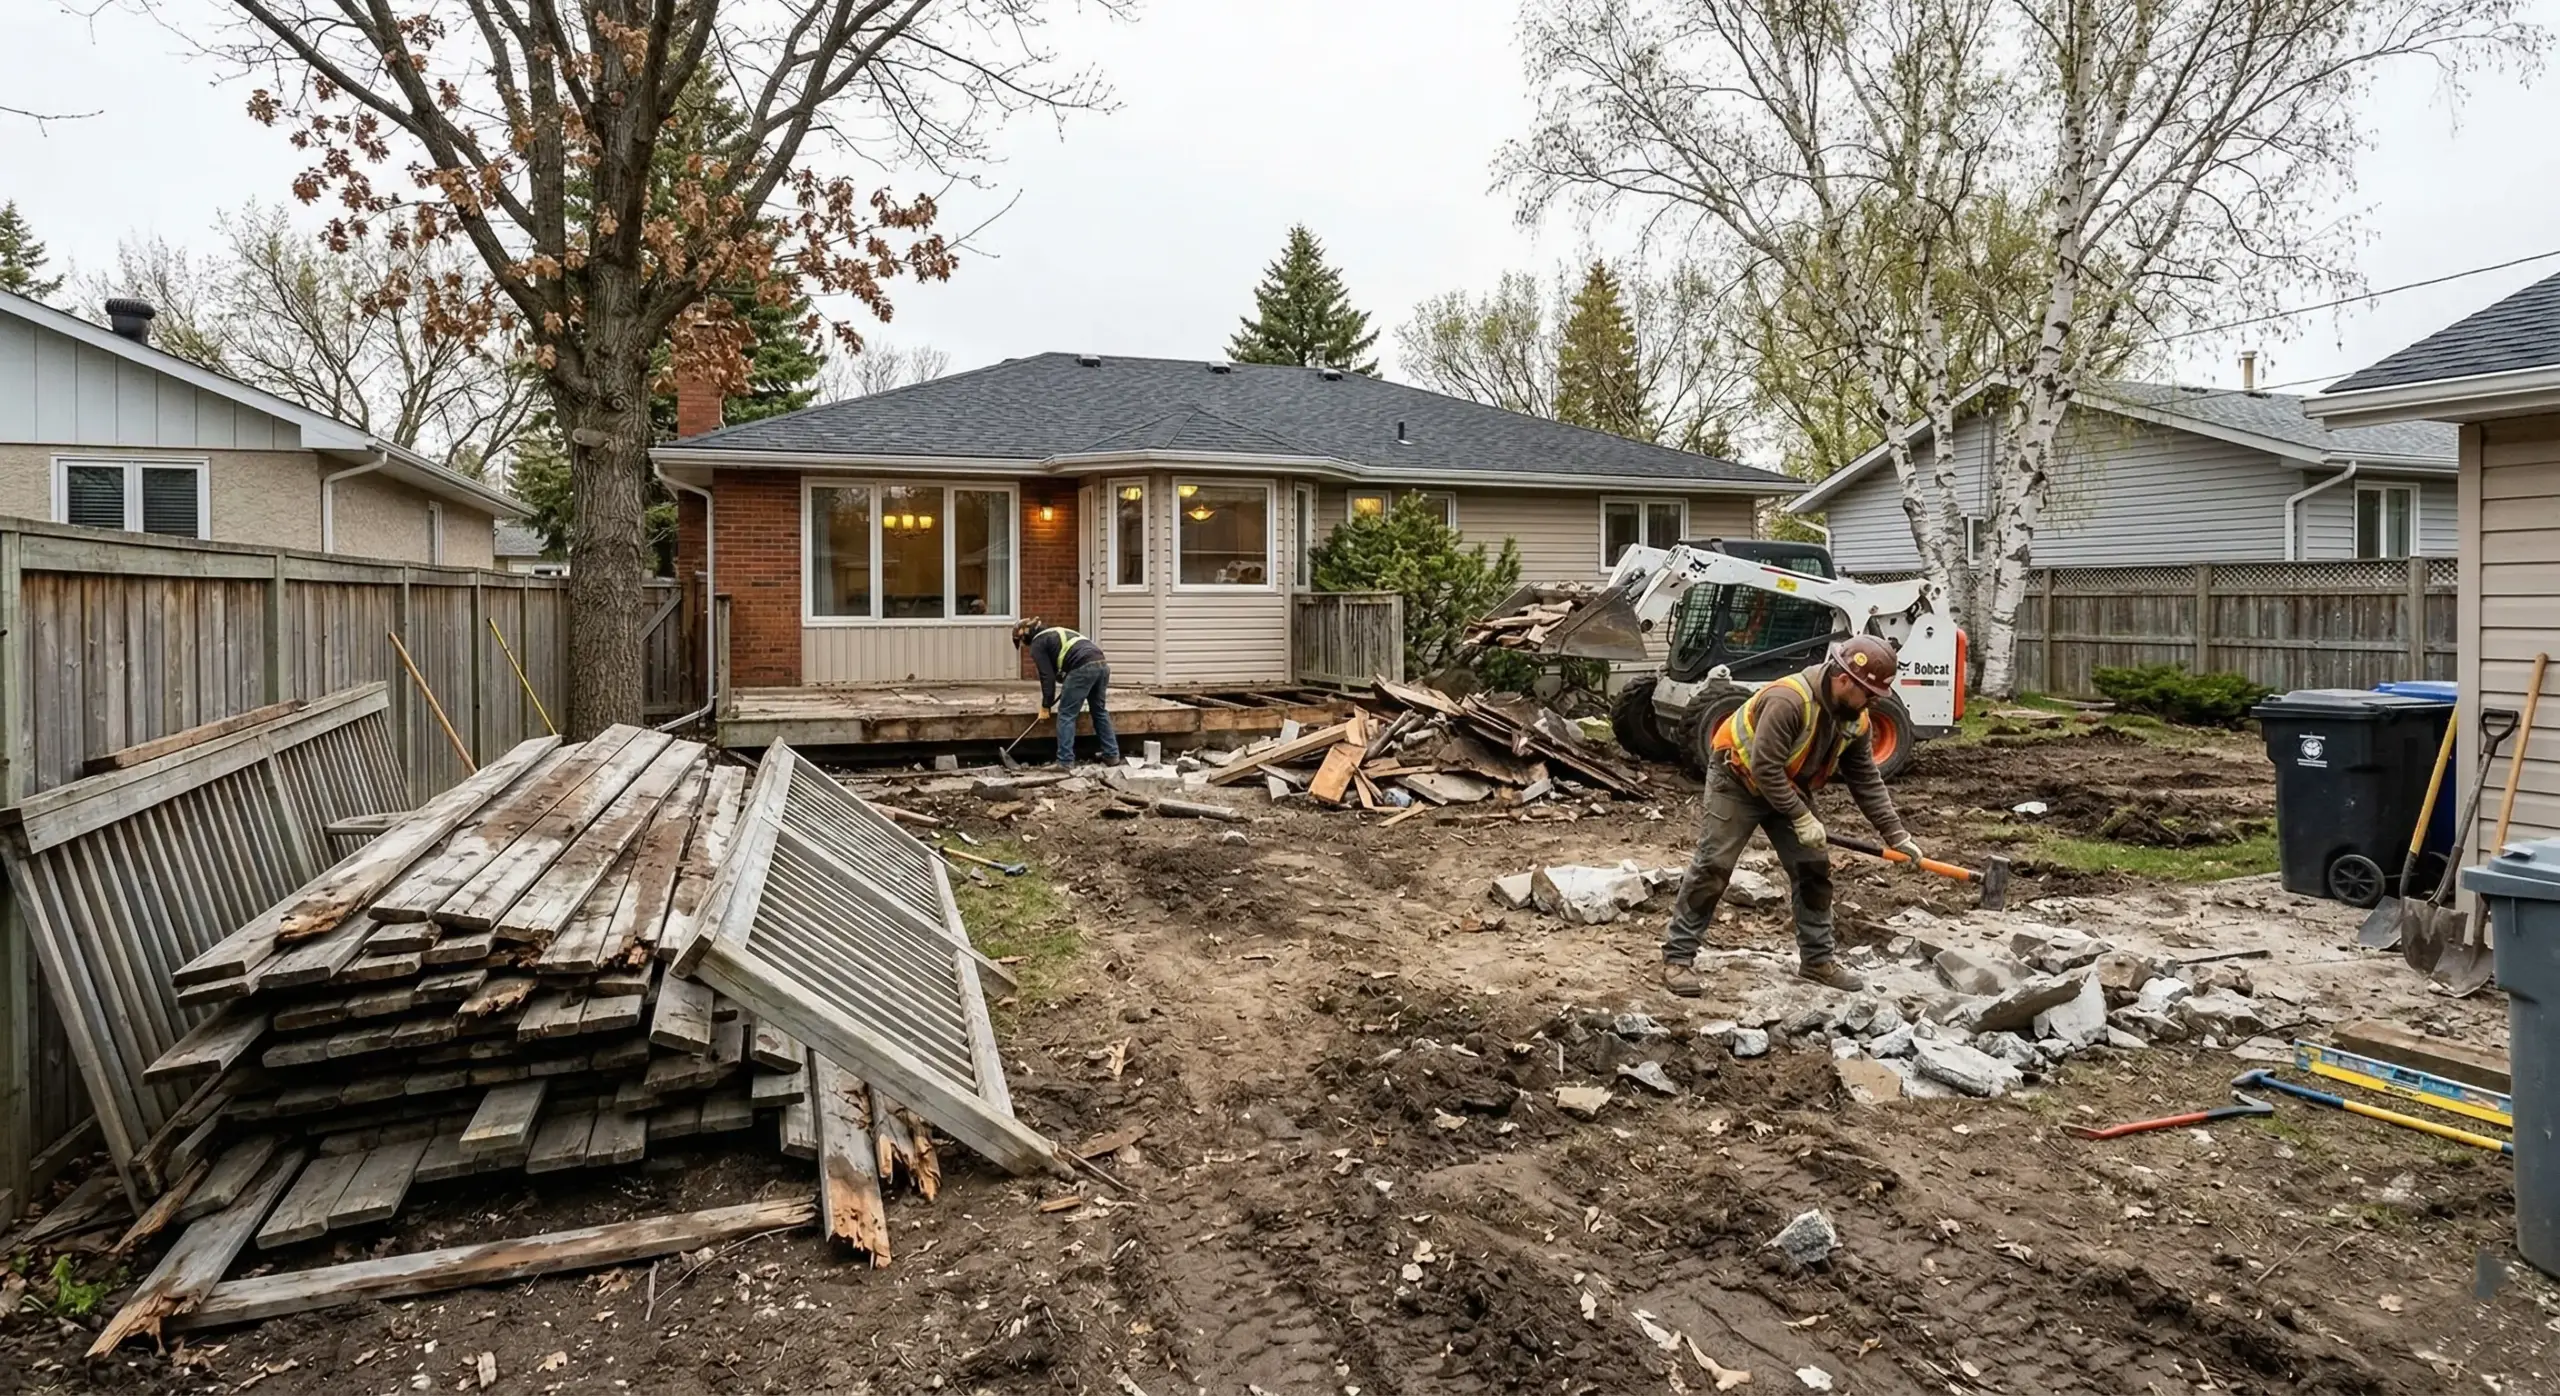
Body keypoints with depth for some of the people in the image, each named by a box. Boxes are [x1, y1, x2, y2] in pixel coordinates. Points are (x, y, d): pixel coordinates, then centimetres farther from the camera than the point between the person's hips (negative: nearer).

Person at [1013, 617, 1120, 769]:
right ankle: (1112, 756, 22)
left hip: (1083, 668, -8)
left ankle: (1065, 762, 0)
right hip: (1101, 664, 8)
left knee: (1066, 714, 1)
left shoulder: (1037, 643, 9)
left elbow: (1047, 676, 4)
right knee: (1100, 711, 20)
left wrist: (1046, 706, 10)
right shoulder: (1055, 633, 35)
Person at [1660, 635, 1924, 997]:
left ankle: (1817, 959, 18)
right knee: (1712, 867, -10)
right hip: (1738, 781, -8)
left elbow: (1867, 782, 0)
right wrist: (1802, 819, -28)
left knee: (1813, 868, 5)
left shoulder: (1854, 719, -7)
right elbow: (1765, 768, -33)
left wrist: (1897, 835, -4)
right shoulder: (1789, 700, -33)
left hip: (1789, 790, 8)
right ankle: (1678, 957, -4)